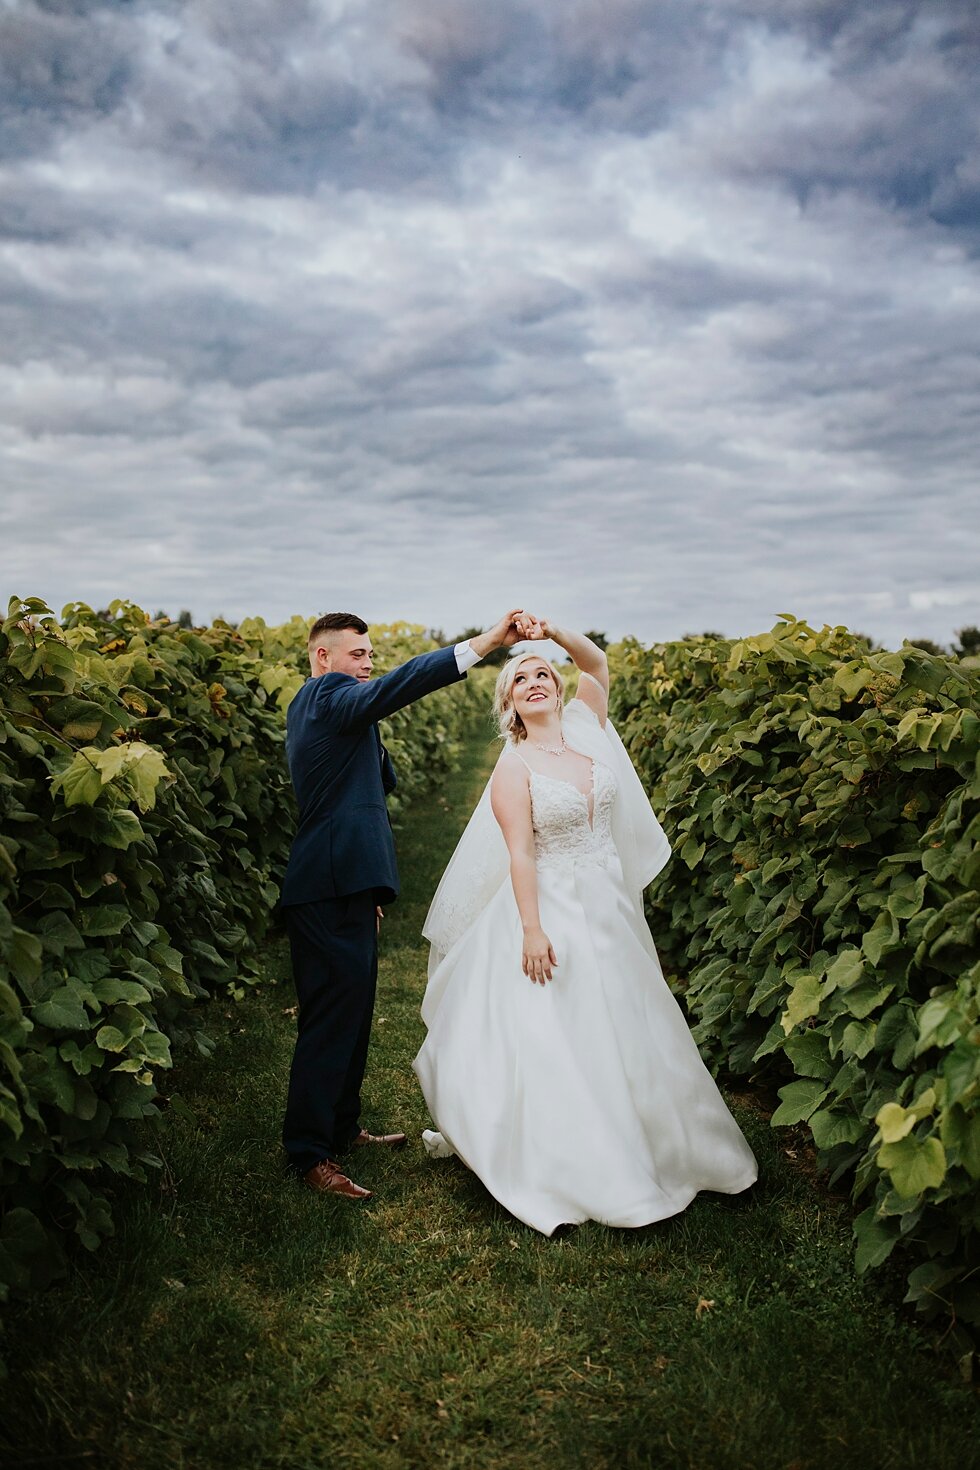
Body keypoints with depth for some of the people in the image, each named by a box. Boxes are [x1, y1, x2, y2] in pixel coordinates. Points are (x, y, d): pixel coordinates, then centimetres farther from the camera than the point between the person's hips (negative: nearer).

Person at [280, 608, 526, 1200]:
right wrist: (488, 640, -31)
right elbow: (399, 684, -29)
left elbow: (383, 781, 25)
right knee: (333, 1017, -6)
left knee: (353, 1012, 18)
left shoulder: (316, 707, 22)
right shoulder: (327, 694, -10)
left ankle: (342, 1126, 30)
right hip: (332, 890, -11)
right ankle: (310, 1153, 2)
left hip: (344, 890, 11)